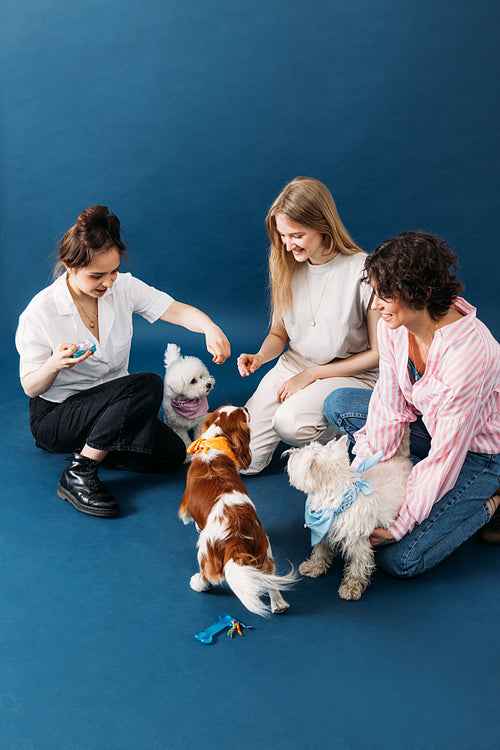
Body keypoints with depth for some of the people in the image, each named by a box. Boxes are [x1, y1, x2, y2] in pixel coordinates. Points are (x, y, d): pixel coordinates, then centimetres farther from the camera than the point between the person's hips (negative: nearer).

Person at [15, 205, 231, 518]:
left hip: (111, 403, 6)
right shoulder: (40, 312, -19)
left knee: (171, 454, -10)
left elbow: (178, 311, -16)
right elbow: (30, 387, -13)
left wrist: (210, 328, -39)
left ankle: (89, 444, 6)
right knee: (148, 385, -30)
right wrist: (55, 365, -35)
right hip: (55, 413, -6)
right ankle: (78, 475, -22)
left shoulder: (123, 287, -8)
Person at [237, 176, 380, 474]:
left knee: (288, 422, -35)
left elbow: (379, 352, -12)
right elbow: (279, 333, 10)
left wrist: (312, 374, -13)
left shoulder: (362, 271, -18)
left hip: (349, 373, -5)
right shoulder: (287, 267, -1)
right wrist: (260, 357, -13)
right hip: (291, 367, 5)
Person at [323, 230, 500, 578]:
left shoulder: (468, 353, -36)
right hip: (430, 425, 7)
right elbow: (390, 406, -9)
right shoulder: (394, 324, -14)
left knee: (400, 560, -15)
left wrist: (399, 525, -23)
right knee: (339, 404, -3)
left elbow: (446, 453, -30)